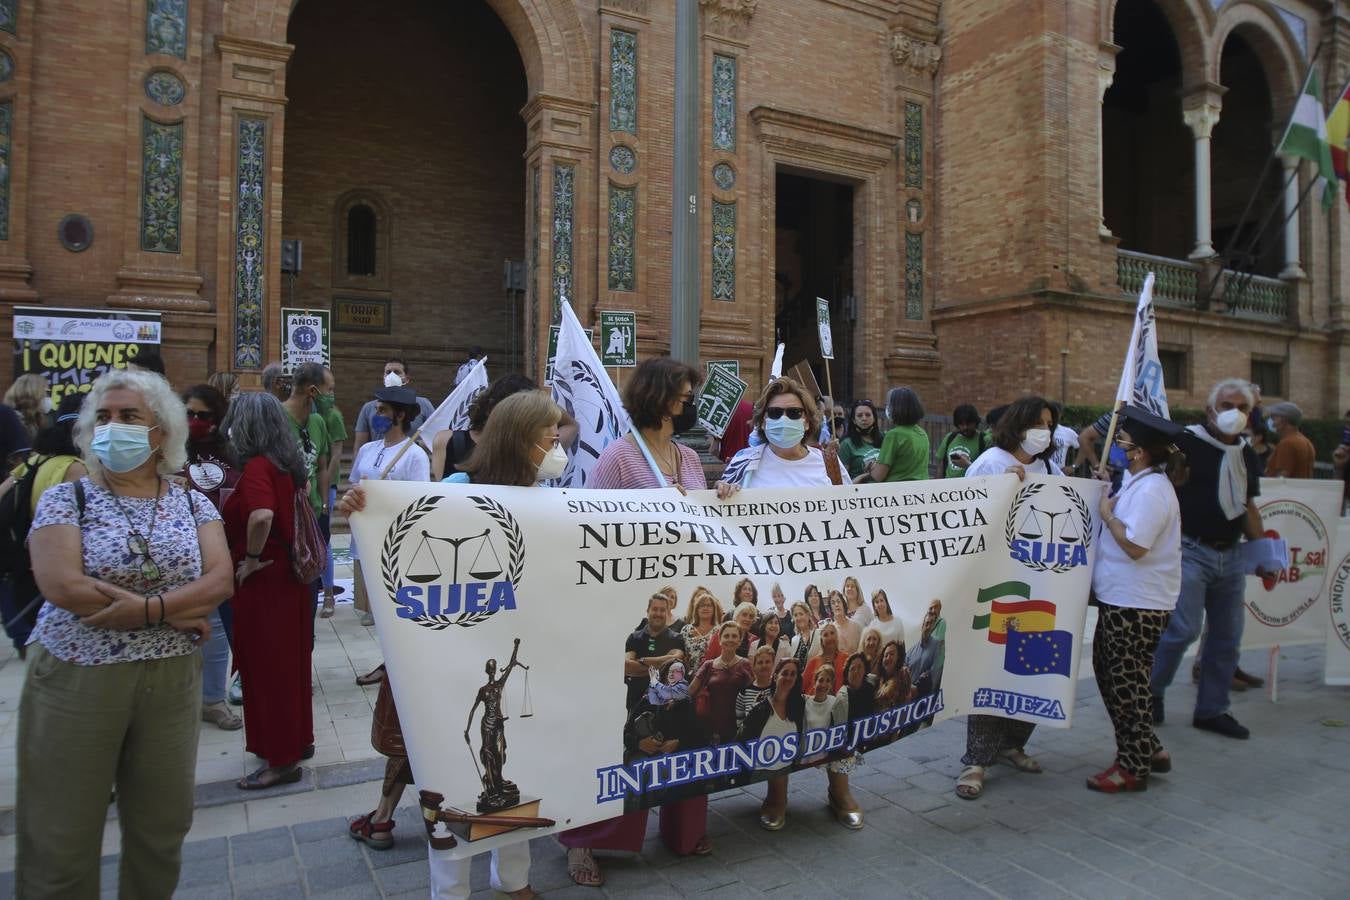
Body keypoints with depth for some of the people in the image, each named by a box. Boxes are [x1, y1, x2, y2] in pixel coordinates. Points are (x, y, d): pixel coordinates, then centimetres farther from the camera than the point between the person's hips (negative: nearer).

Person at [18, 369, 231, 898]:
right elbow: (62, 586, -17)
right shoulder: (66, 499, -3)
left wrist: (147, 606, -24)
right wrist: (174, 614, -17)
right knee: (61, 835, 8)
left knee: (163, 826, 13)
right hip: (77, 678, -2)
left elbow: (220, 580, -8)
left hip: (172, 679, 2)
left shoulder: (192, 504, 4)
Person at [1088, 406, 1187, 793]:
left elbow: (1135, 545, -24)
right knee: (1108, 673, 18)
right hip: (1119, 598, 10)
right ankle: (1147, 750, 31)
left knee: (1128, 682, 2)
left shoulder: (1151, 490, -20)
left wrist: (1107, 514, -14)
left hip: (1137, 604, -10)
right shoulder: (1137, 482, 11)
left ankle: (1133, 768, 16)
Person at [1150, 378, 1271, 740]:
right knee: (1183, 628, -14)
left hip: (1231, 555, 7)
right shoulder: (1187, 442, -9)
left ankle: (1212, 710, 23)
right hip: (1191, 550, -7)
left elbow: (1248, 506, 20)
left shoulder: (1246, 455, 13)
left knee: (1227, 636, 11)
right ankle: (1150, 693, 6)